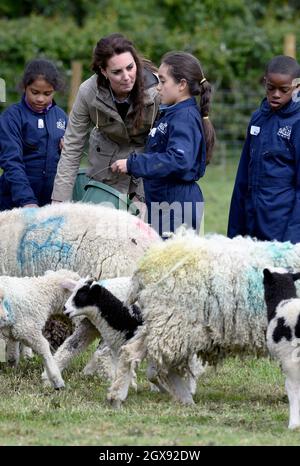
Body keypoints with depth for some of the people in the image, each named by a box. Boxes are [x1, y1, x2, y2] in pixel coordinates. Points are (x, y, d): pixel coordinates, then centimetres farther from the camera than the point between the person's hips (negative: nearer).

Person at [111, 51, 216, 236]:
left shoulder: (185, 117, -14)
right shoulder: (170, 114, 17)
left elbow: (178, 160, -27)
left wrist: (132, 164, -25)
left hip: (178, 203, -10)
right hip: (164, 202, 10)